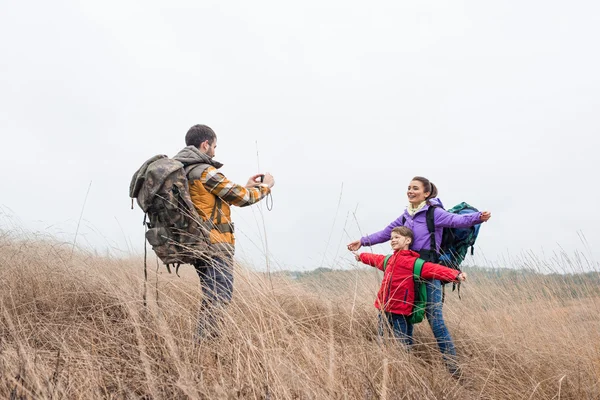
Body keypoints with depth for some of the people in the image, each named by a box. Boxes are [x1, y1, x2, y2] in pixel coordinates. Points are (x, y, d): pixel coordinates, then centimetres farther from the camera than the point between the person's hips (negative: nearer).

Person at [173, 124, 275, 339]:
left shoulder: (182, 172, 15)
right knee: (220, 297, -9)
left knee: (211, 297, 17)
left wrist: (246, 187, 22)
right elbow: (242, 198, -11)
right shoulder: (205, 172, -14)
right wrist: (265, 186, 7)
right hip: (215, 245, -10)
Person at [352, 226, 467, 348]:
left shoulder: (414, 262, -9)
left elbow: (434, 269, -21)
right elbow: (375, 259, 33)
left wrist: (456, 274, -34)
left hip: (400, 314, -7)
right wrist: (361, 256, 52)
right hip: (384, 310, 7)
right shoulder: (388, 260, 14)